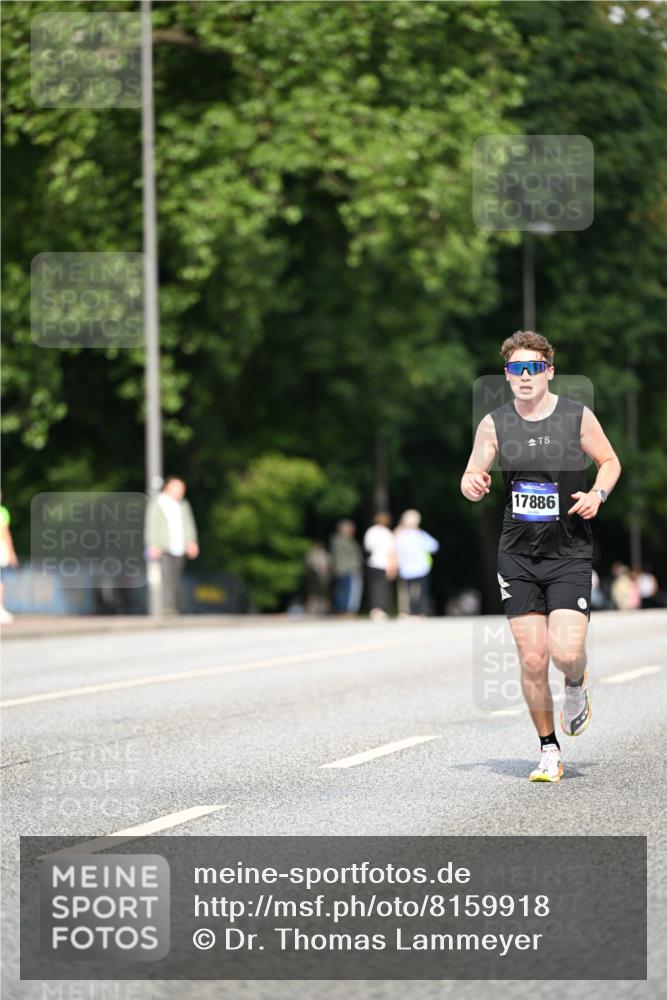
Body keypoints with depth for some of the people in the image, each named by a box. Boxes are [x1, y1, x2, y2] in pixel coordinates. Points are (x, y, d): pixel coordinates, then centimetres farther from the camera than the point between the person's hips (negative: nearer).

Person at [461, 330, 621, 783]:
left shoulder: (577, 417, -3)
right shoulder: (494, 424, 1)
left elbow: (610, 462, 11)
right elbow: (472, 477, 7)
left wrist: (597, 494, -9)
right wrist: (472, 485, -17)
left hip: (570, 554, -2)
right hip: (518, 556, 2)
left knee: (566, 652, -16)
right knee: (533, 660, -2)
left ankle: (577, 686, 21)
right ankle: (549, 750, 15)